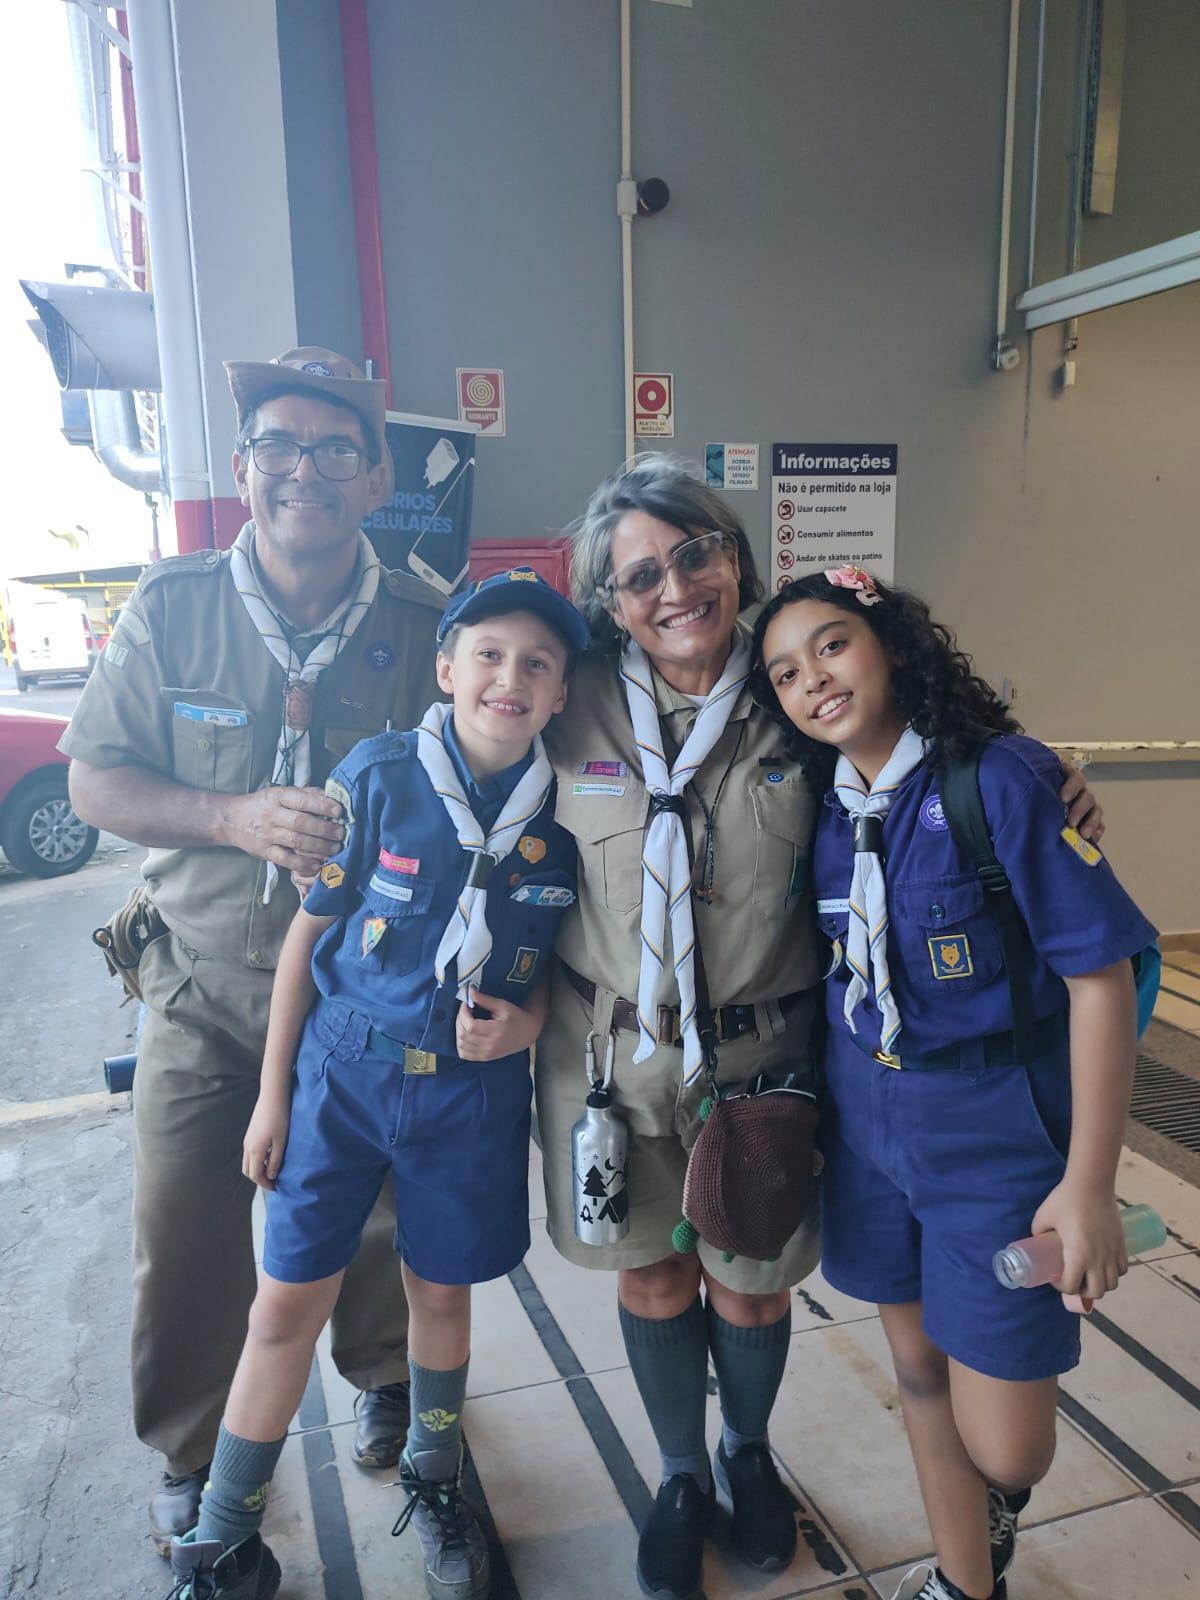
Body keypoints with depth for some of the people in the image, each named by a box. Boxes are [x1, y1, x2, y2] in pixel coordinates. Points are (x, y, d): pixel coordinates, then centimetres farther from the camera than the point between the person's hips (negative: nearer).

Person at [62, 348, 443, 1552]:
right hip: (205, 987, 1)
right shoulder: (171, 609, -5)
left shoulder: (424, 628, -6)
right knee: (185, 1238, 7)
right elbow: (93, 779, -3)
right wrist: (240, 817, -19)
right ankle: (195, 1456, 36)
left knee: (378, 1217, 14)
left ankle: (385, 1381, 47)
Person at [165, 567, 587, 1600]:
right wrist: (273, 1092, -1)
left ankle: (433, 1482, 45)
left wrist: (525, 1021, -13)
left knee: (443, 1290, 16)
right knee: (288, 1303, 6)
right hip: (345, 1068, -1)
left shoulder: (566, 812, -6)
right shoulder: (378, 775, -11)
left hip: (475, 1086, 1)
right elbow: (311, 928, -4)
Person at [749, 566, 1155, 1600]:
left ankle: (999, 1509, 39)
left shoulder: (1003, 777, -16)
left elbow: (1100, 973, -16)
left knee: (1002, 1445, 1)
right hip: (866, 1118, 5)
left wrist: (1089, 1183, -16)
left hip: (996, 1127, -5)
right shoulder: (822, 806, 1)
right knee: (918, 1363, 19)